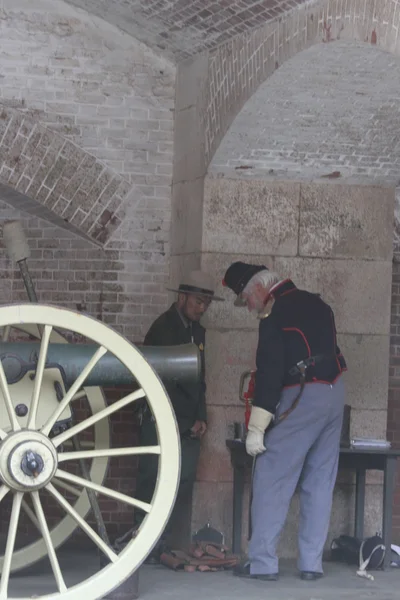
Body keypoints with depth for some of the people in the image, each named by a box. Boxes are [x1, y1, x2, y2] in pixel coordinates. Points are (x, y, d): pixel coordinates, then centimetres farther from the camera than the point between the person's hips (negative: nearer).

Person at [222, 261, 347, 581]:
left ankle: (263, 562, -3)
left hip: (302, 398, -8)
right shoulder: (315, 303, 12)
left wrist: (256, 428, -17)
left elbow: (269, 372, -18)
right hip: (334, 394, 8)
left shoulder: (276, 315, -13)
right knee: (319, 483, 9)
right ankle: (312, 563, 8)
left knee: (272, 481, -2)